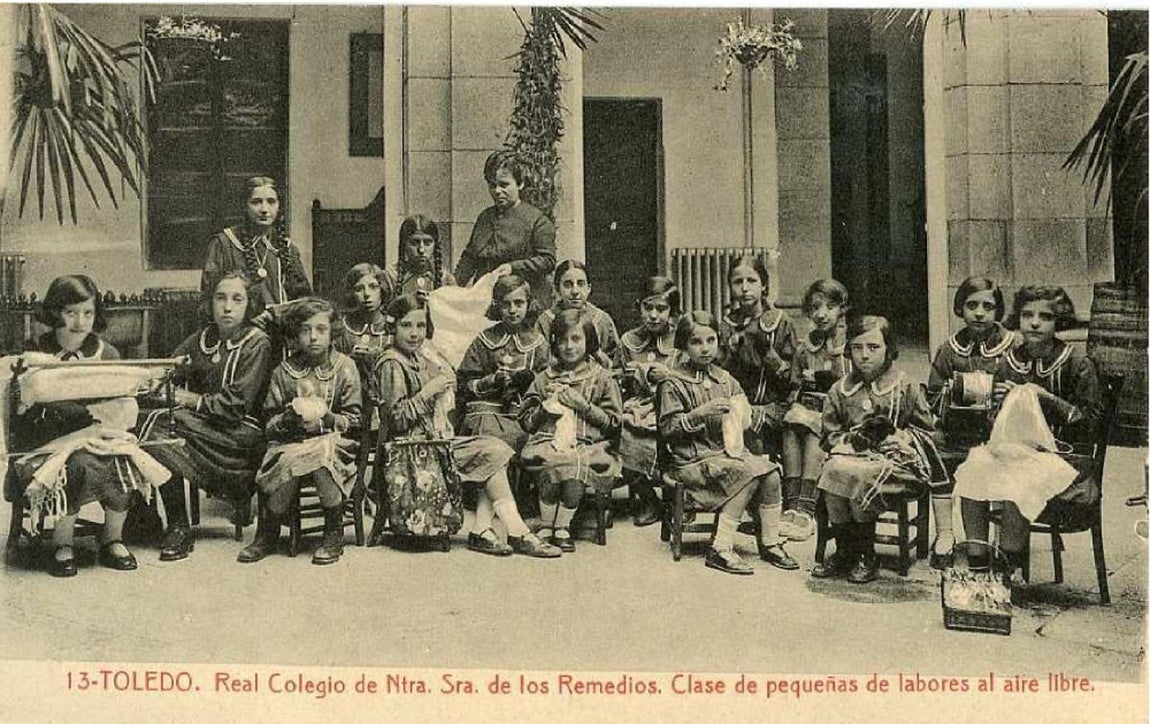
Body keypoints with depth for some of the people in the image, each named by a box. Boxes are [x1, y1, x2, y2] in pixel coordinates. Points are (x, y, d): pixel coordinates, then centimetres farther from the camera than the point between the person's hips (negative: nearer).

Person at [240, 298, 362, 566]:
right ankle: (268, 531, -9)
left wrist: (325, 420, -15)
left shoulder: (344, 367, 6)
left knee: (324, 454, -36)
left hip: (334, 440, -1)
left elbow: (354, 419, 2)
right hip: (290, 442, 2)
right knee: (287, 462, -32)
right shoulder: (284, 371, 11)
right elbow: (270, 421, 9)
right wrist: (289, 420, -13)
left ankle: (334, 533, -19)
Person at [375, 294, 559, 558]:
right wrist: (428, 392, -21)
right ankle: (517, 533, -11)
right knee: (493, 452, -15)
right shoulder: (392, 365, -11)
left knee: (495, 449, -8)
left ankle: (481, 531, -16)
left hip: (437, 440, 9)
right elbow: (397, 419, -18)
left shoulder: (421, 358, 17)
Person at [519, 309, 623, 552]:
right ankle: (547, 526, -15)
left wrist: (582, 404, -3)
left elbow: (613, 423, 6)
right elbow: (527, 421, 19)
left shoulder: (602, 378, 11)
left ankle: (563, 527, -16)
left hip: (588, 444, -1)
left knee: (574, 466, -36)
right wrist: (546, 405, 0)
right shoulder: (544, 378, 18)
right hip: (548, 441, 1)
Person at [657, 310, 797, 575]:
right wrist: (699, 414, -19)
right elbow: (666, 429, -9)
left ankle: (770, 543, -8)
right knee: (748, 473, -28)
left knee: (769, 471, -20)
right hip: (693, 459, -6)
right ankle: (720, 549, -26)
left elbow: (744, 420, 23)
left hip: (728, 450, 6)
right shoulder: (674, 383, -2)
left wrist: (737, 412, 0)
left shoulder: (725, 379, 15)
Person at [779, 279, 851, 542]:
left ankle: (804, 510, -37)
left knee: (813, 435, -32)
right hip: (807, 408, 4)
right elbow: (794, 387, 22)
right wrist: (797, 405, 4)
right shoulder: (804, 347, 18)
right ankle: (792, 505, -30)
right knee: (790, 429, -27)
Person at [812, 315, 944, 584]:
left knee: (858, 475, -35)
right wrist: (847, 439, -4)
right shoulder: (840, 390, 16)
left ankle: (865, 556, -17)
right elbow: (829, 434, 17)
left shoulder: (906, 387, 8)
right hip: (853, 453, 3)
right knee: (832, 469, -32)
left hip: (894, 459, -3)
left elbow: (927, 429, 11)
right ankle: (844, 551, -17)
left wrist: (906, 439, -8)